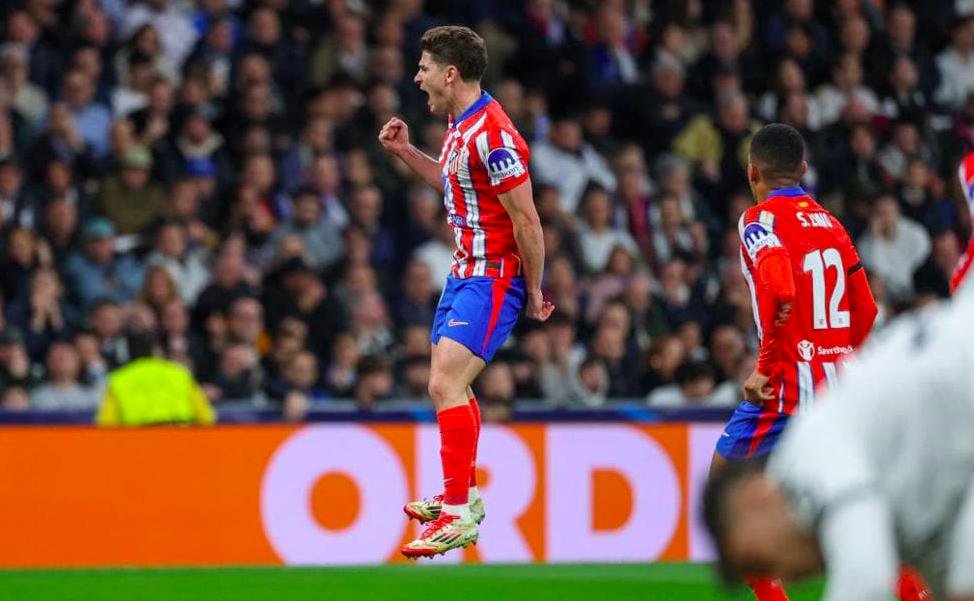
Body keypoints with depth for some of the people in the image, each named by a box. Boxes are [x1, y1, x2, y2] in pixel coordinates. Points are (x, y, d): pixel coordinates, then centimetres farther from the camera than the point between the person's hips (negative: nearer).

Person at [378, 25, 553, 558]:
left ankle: (459, 513, -16)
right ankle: (460, 495, 34)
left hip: (493, 277, -10)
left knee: (445, 383, -18)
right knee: (448, 384, 19)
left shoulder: (492, 135, -22)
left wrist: (533, 293, -14)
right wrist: (406, 152, 15)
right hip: (465, 270, 10)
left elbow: (527, 221, -20)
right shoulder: (459, 123, 8)